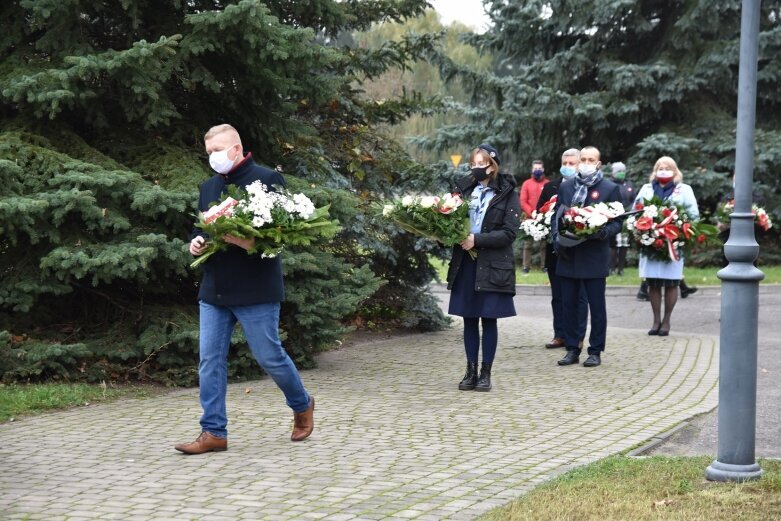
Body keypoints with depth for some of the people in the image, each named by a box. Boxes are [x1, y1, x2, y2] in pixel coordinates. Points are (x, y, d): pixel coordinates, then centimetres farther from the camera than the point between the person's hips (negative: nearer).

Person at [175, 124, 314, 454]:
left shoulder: (267, 179, -7)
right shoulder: (209, 187, 15)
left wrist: (253, 242, -27)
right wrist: (196, 243, 1)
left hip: (256, 290, -6)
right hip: (214, 290, 7)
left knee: (270, 356, 3)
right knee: (210, 361, 3)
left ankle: (302, 406, 28)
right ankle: (213, 432, 9)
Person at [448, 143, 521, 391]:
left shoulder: (507, 193, -4)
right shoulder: (463, 188, 7)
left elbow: (510, 232, -10)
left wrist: (477, 239, -18)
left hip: (492, 265, -4)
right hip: (465, 262, 4)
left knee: (489, 319, 1)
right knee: (469, 319, 8)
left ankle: (486, 372, 9)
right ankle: (471, 371, 17)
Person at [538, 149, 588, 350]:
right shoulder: (549, 187, 8)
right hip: (555, 250, 4)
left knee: (579, 296, 4)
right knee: (557, 296, 10)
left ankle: (578, 337, 10)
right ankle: (560, 335, 18)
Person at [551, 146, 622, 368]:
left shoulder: (610, 188, 1)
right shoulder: (565, 187, 12)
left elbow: (617, 222, 0)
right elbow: (556, 216, 13)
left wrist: (603, 232, -20)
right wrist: (557, 238, -3)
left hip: (594, 256, -4)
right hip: (568, 255, 4)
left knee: (596, 306, 3)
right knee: (569, 305, 7)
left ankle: (595, 351, 11)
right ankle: (572, 349, 15)